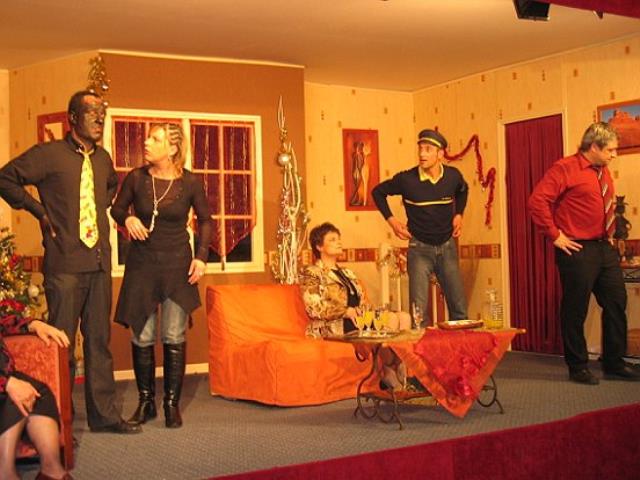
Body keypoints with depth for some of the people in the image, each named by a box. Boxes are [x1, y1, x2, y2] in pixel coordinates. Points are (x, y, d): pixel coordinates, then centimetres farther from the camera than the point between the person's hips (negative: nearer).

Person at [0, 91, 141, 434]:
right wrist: (40, 212, -5)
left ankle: (104, 414, 18)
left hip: (99, 261, 6)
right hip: (65, 263, -6)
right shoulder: (49, 154, -5)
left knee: (99, 339, 10)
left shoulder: (102, 158, 14)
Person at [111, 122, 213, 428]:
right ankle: (146, 402, 18)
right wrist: (127, 219, -11)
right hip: (141, 262, 1)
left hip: (176, 264, -1)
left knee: (174, 337, 1)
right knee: (142, 337, 4)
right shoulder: (136, 178, -5)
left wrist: (201, 256, -2)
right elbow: (117, 208, 11)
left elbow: (205, 220, 7)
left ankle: (172, 403, 13)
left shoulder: (190, 182, -6)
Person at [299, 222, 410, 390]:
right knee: (391, 319, -26)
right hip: (333, 327, -7)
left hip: (360, 319, 8)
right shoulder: (311, 273, 4)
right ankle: (389, 370, -12)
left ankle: (398, 367, -22)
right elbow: (314, 307, -10)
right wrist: (348, 311, -15)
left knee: (404, 317, -18)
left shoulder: (347, 273, 28)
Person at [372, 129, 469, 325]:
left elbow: (463, 190, 20)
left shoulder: (453, 176, -5)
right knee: (418, 310, -6)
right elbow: (378, 192, 4)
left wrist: (458, 214, 7)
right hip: (420, 248, -3)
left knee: (459, 307, 9)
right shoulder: (406, 179, -13)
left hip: (447, 247, 3)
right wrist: (391, 220, -4)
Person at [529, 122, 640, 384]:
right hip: (577, 251, -8)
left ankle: (614, 363, 23)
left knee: (616, 304, 11)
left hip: (605, 248, 8)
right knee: (575, 311, 1)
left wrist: (610, 234, 16)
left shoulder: (603, 171, 14)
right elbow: (537, 201, -19)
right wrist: (555, 236, -16)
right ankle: (578, 368, 13)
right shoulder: (565, 168, -12)